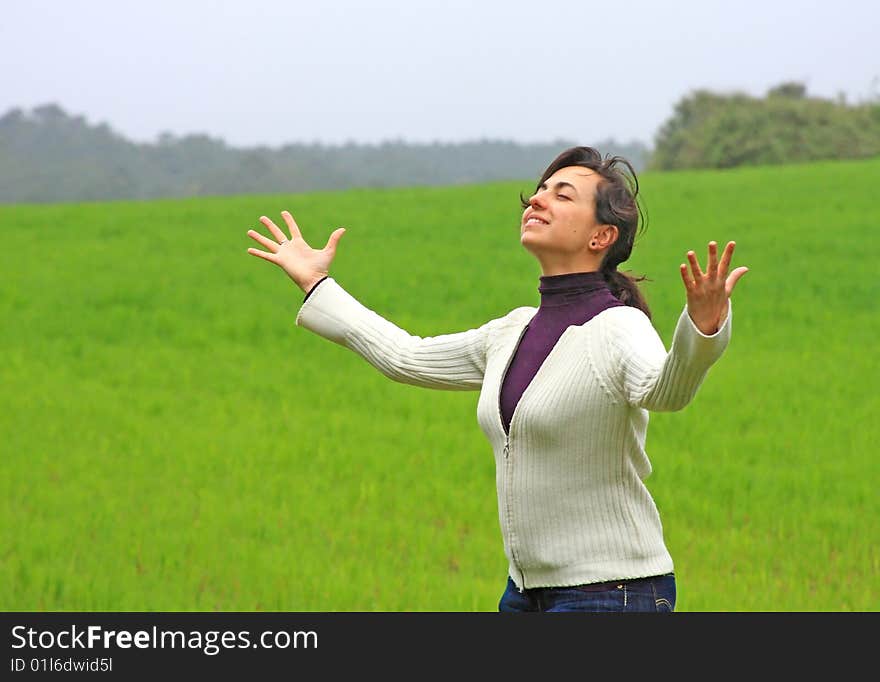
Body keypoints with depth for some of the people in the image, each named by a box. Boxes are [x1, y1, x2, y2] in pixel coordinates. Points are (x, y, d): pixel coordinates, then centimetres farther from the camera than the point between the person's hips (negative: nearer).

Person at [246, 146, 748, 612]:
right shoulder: (514, 333, 11)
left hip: (611, 596, -8)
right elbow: (407, 358, 25)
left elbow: (664, 390, -36)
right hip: (529, 593, 9)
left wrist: (703, 326, -57)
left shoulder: (619, 329, -13)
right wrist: (315, 286, 34)